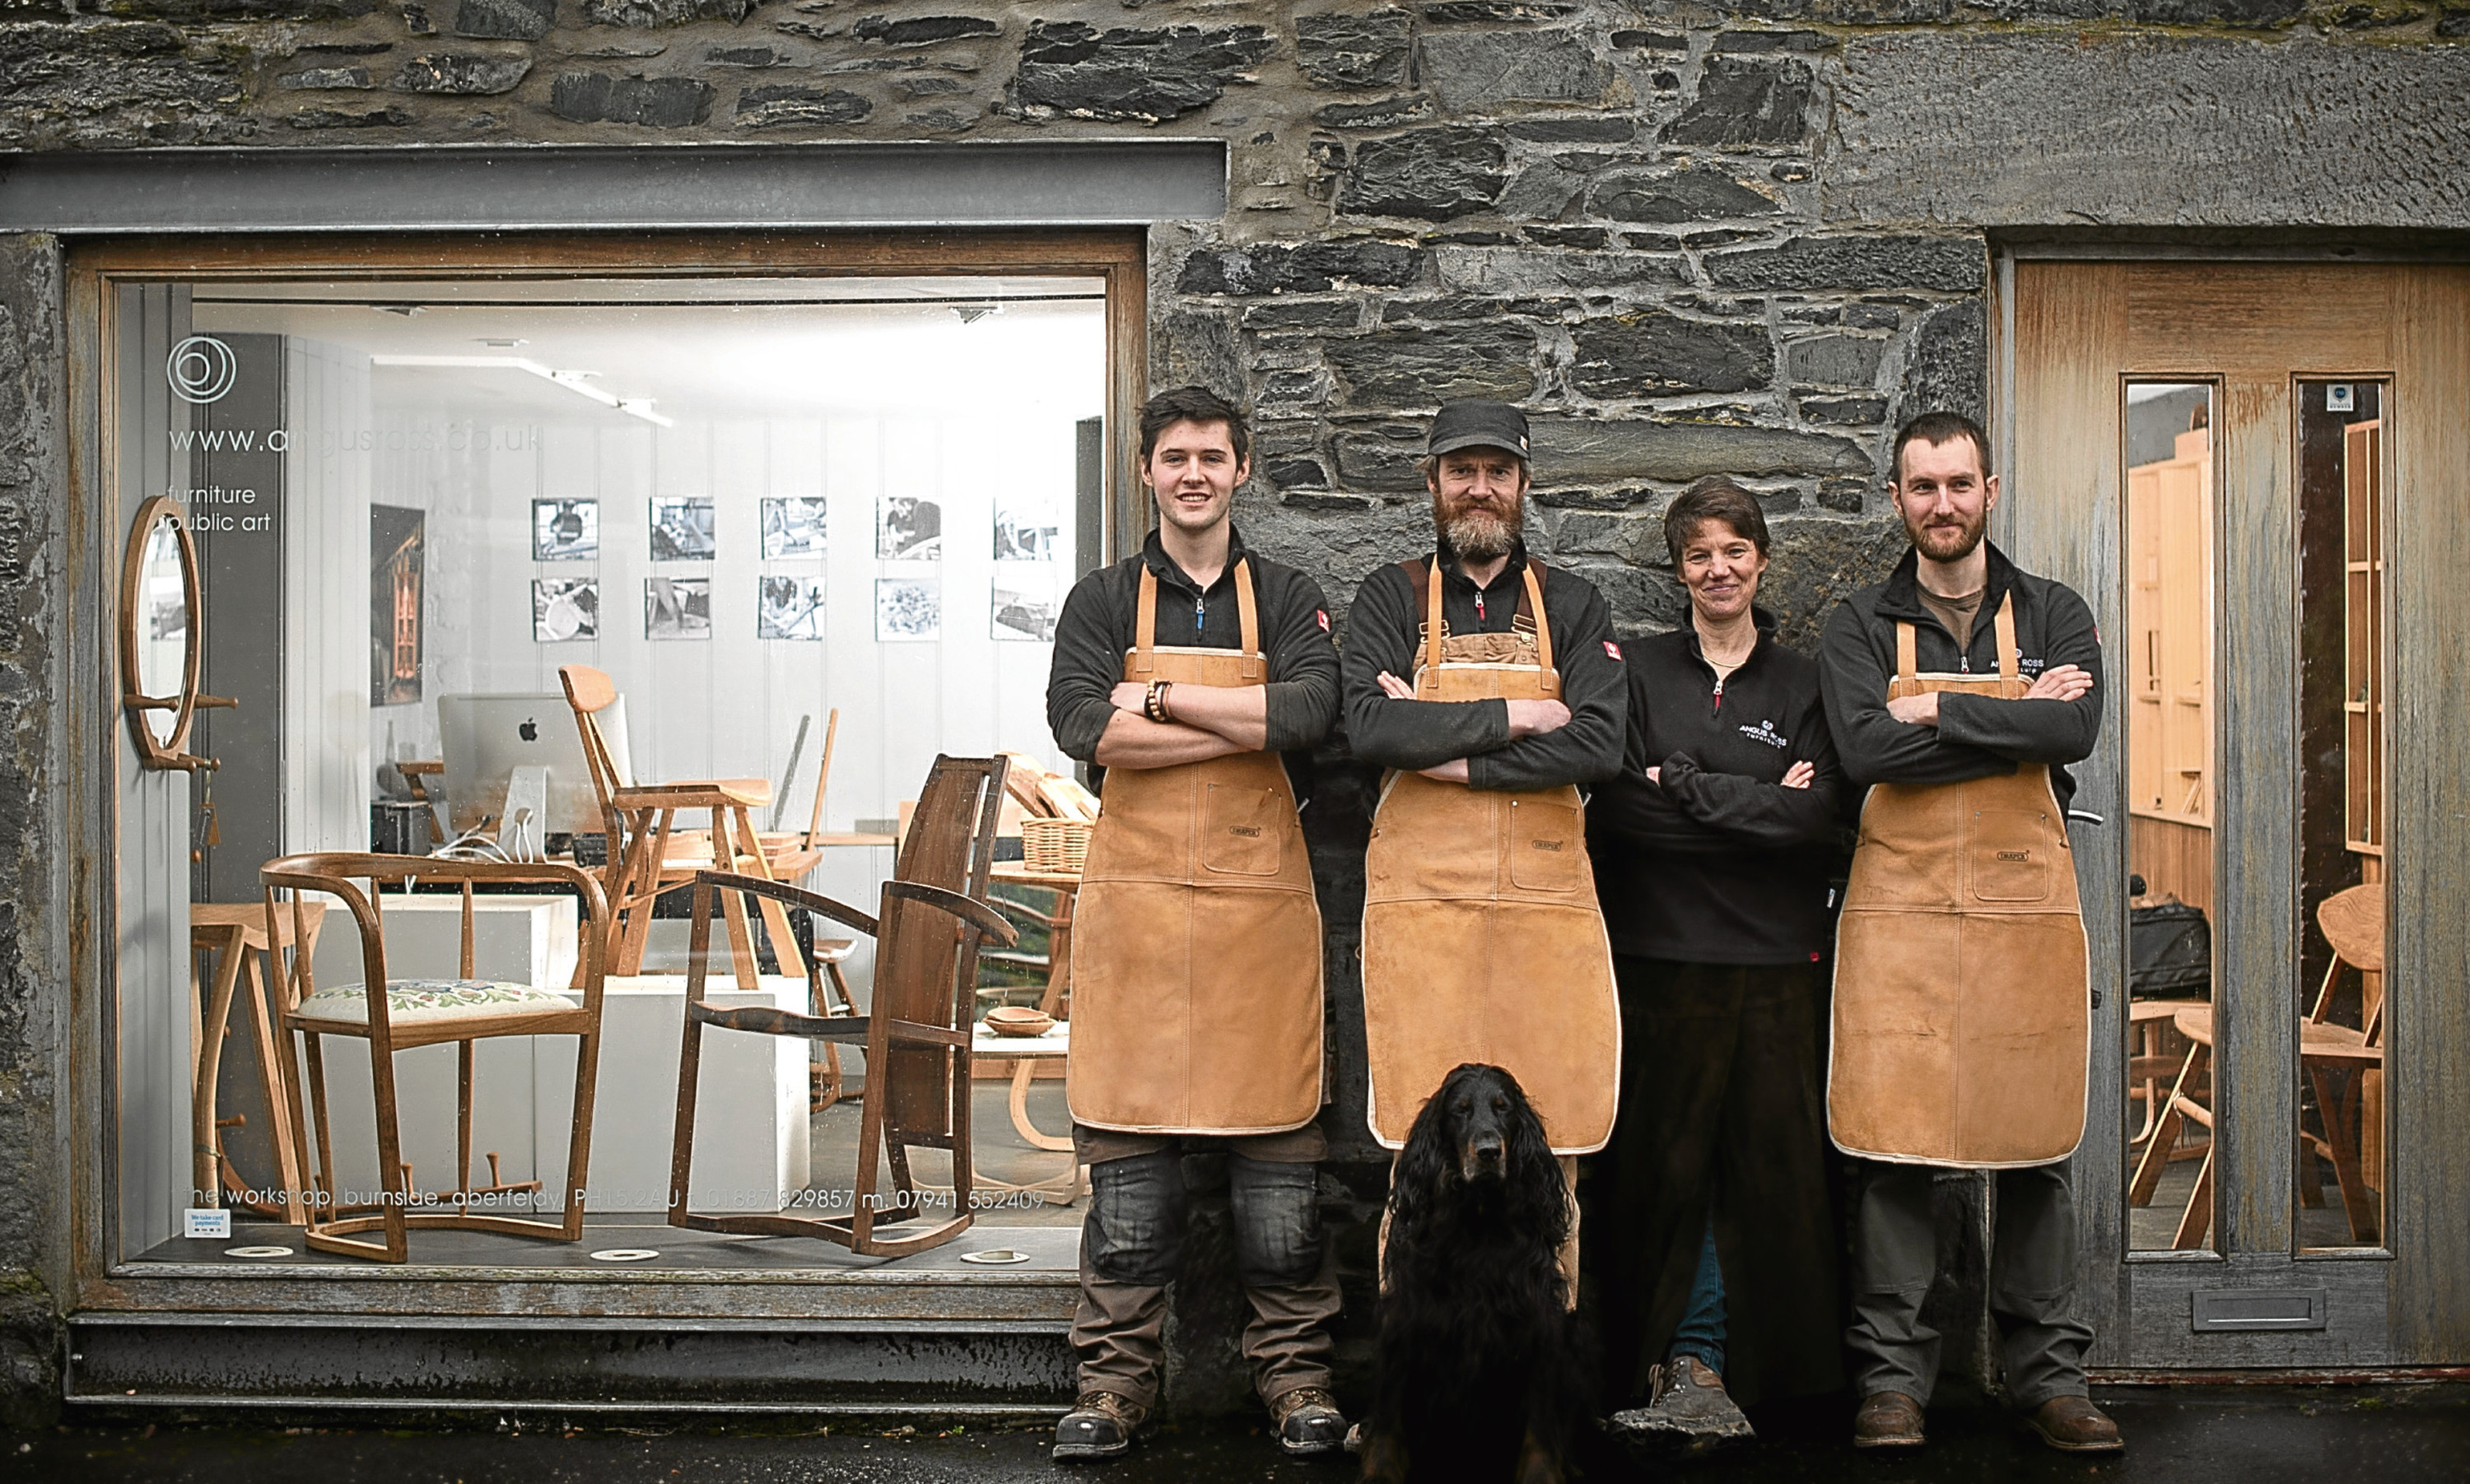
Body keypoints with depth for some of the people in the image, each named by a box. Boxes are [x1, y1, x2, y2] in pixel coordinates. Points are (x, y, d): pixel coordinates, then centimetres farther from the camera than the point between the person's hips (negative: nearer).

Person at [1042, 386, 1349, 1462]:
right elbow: (1082, 726, -9)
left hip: (1260, 901, 0)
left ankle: (1294, 1373, 13)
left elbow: (1312, 709, -11)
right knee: (1129, 1147, 2)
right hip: (1136, 898, 0)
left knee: (1276, 1149, 2)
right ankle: (1116, 1377, 12)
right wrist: (1255, 725, -10)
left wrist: (1159, 696, -10)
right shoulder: (1102, 602, 10)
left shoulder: (1288, 600, 10)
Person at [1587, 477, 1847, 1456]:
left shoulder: (1802, 685, 11)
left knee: (1769, 1161, -2)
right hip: (1663, 951, -1)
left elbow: (1817, 817, -4)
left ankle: (1687, 1371, 5)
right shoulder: (1638, 671, 9)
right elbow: (1614, 808, -5)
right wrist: (1757, 808, -8)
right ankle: (1696, 1366, 6)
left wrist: (1686, 787, -8)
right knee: (1666, 1159, -2)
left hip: (1776, 959, 1)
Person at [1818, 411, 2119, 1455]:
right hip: (1899, 910, -1)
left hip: (2026, 909, 1)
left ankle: (2050, 1373, 16)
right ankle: (1892, 1376, 6)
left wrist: (1937, 713, -10)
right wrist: (2016, 721, -9)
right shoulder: (1859, 626, 7)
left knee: (2035, 1151, 6)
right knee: (1893, 1147, -2)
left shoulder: (2053, 616, 10)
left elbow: (2076, 731, -10)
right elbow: (1866, 749, -12)